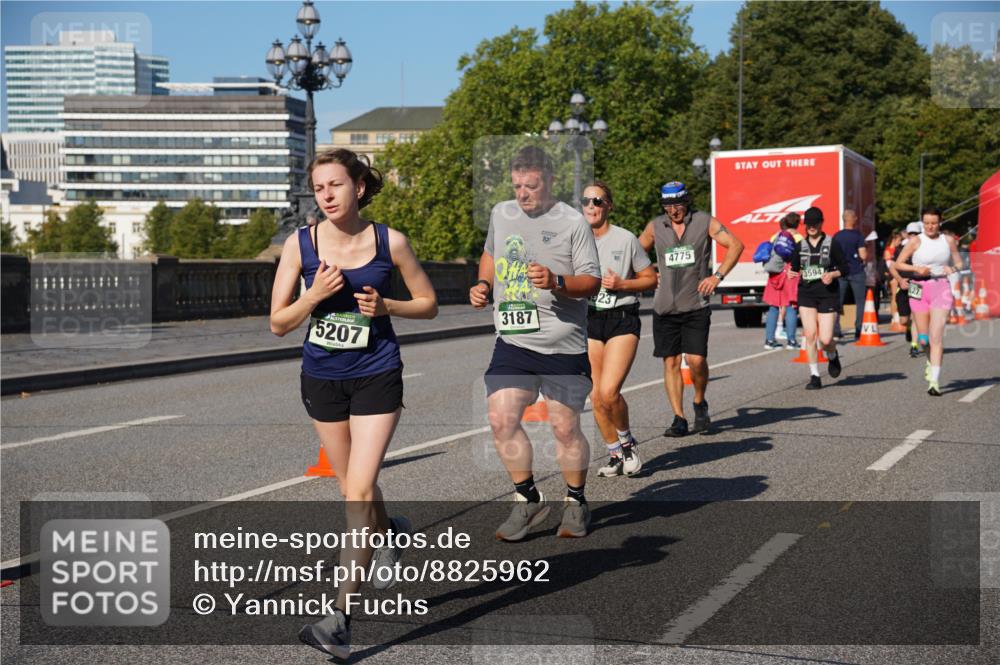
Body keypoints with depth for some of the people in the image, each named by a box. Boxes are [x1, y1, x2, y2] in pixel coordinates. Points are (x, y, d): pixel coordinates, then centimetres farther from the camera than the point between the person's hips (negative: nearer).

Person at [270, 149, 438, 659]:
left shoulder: (390, 242, -9)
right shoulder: (300, 244, -6)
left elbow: (428, 304, 3)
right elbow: (278, 323, -4)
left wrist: (385, 305, -15)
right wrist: (316, 294, -21)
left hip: (376, 377, -3)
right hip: (322, 377, 3)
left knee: (358, 491, -14)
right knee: (352, 486, 18)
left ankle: (341, 614, -12)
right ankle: (390, 533, 52)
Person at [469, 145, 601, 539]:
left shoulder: (572, 222, -5)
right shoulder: (501, 214, 11)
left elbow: (592, 282, -7)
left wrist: (556, 282, -25)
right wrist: (484, 284, 13)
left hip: (563, 346, -4)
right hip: (512, 342, 4)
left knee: (565, 428, 2)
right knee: (501, 420, -7)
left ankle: (576, 503, 23)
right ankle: (527, 500, 10)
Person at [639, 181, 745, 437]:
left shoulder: (705, 222, 0)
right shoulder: (655, 227, 6)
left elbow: (736, 245, -1)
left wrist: (718, 276, -10)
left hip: (696, 305, -2)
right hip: (664, 307, 2)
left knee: (696, 360, -12)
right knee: (671, 362, 1)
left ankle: (700, 403, 16)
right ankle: (679, 419, 7)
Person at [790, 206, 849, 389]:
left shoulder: (832, 244, 1)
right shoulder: (800, 245, 9)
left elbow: (844, 268, 3)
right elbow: (795, 268, 16)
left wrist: (833, 274, -16)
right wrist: (793, 273, -6)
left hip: (828, 294, -2)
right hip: (806, 293, 2)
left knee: (825, 339, -8)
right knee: (810, 335, -8)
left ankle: (833, 356, 29)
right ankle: (814, 376, 1)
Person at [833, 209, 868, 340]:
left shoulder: (836, 236, 2)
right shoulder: (858, 235, -9)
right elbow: (863, 255, -13)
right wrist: (866, 253, 7)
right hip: (856, 271, -3)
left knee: (838, 301, 7)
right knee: (860, 301, 6)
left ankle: (835, 331, 2)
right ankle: (859, 331, 2)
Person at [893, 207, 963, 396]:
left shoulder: (948, 241, 5)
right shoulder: (916, 242, -2)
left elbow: (959, 263, 15)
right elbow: (899, 264, 1)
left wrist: (953, 269, -8)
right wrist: (916, 268, -15)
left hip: (942, 289, 0)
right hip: (920, 289, 0)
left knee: (936, 336, -12)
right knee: (923, 339, 7)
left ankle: (934, 381, -13)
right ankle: (931, 362, 41)